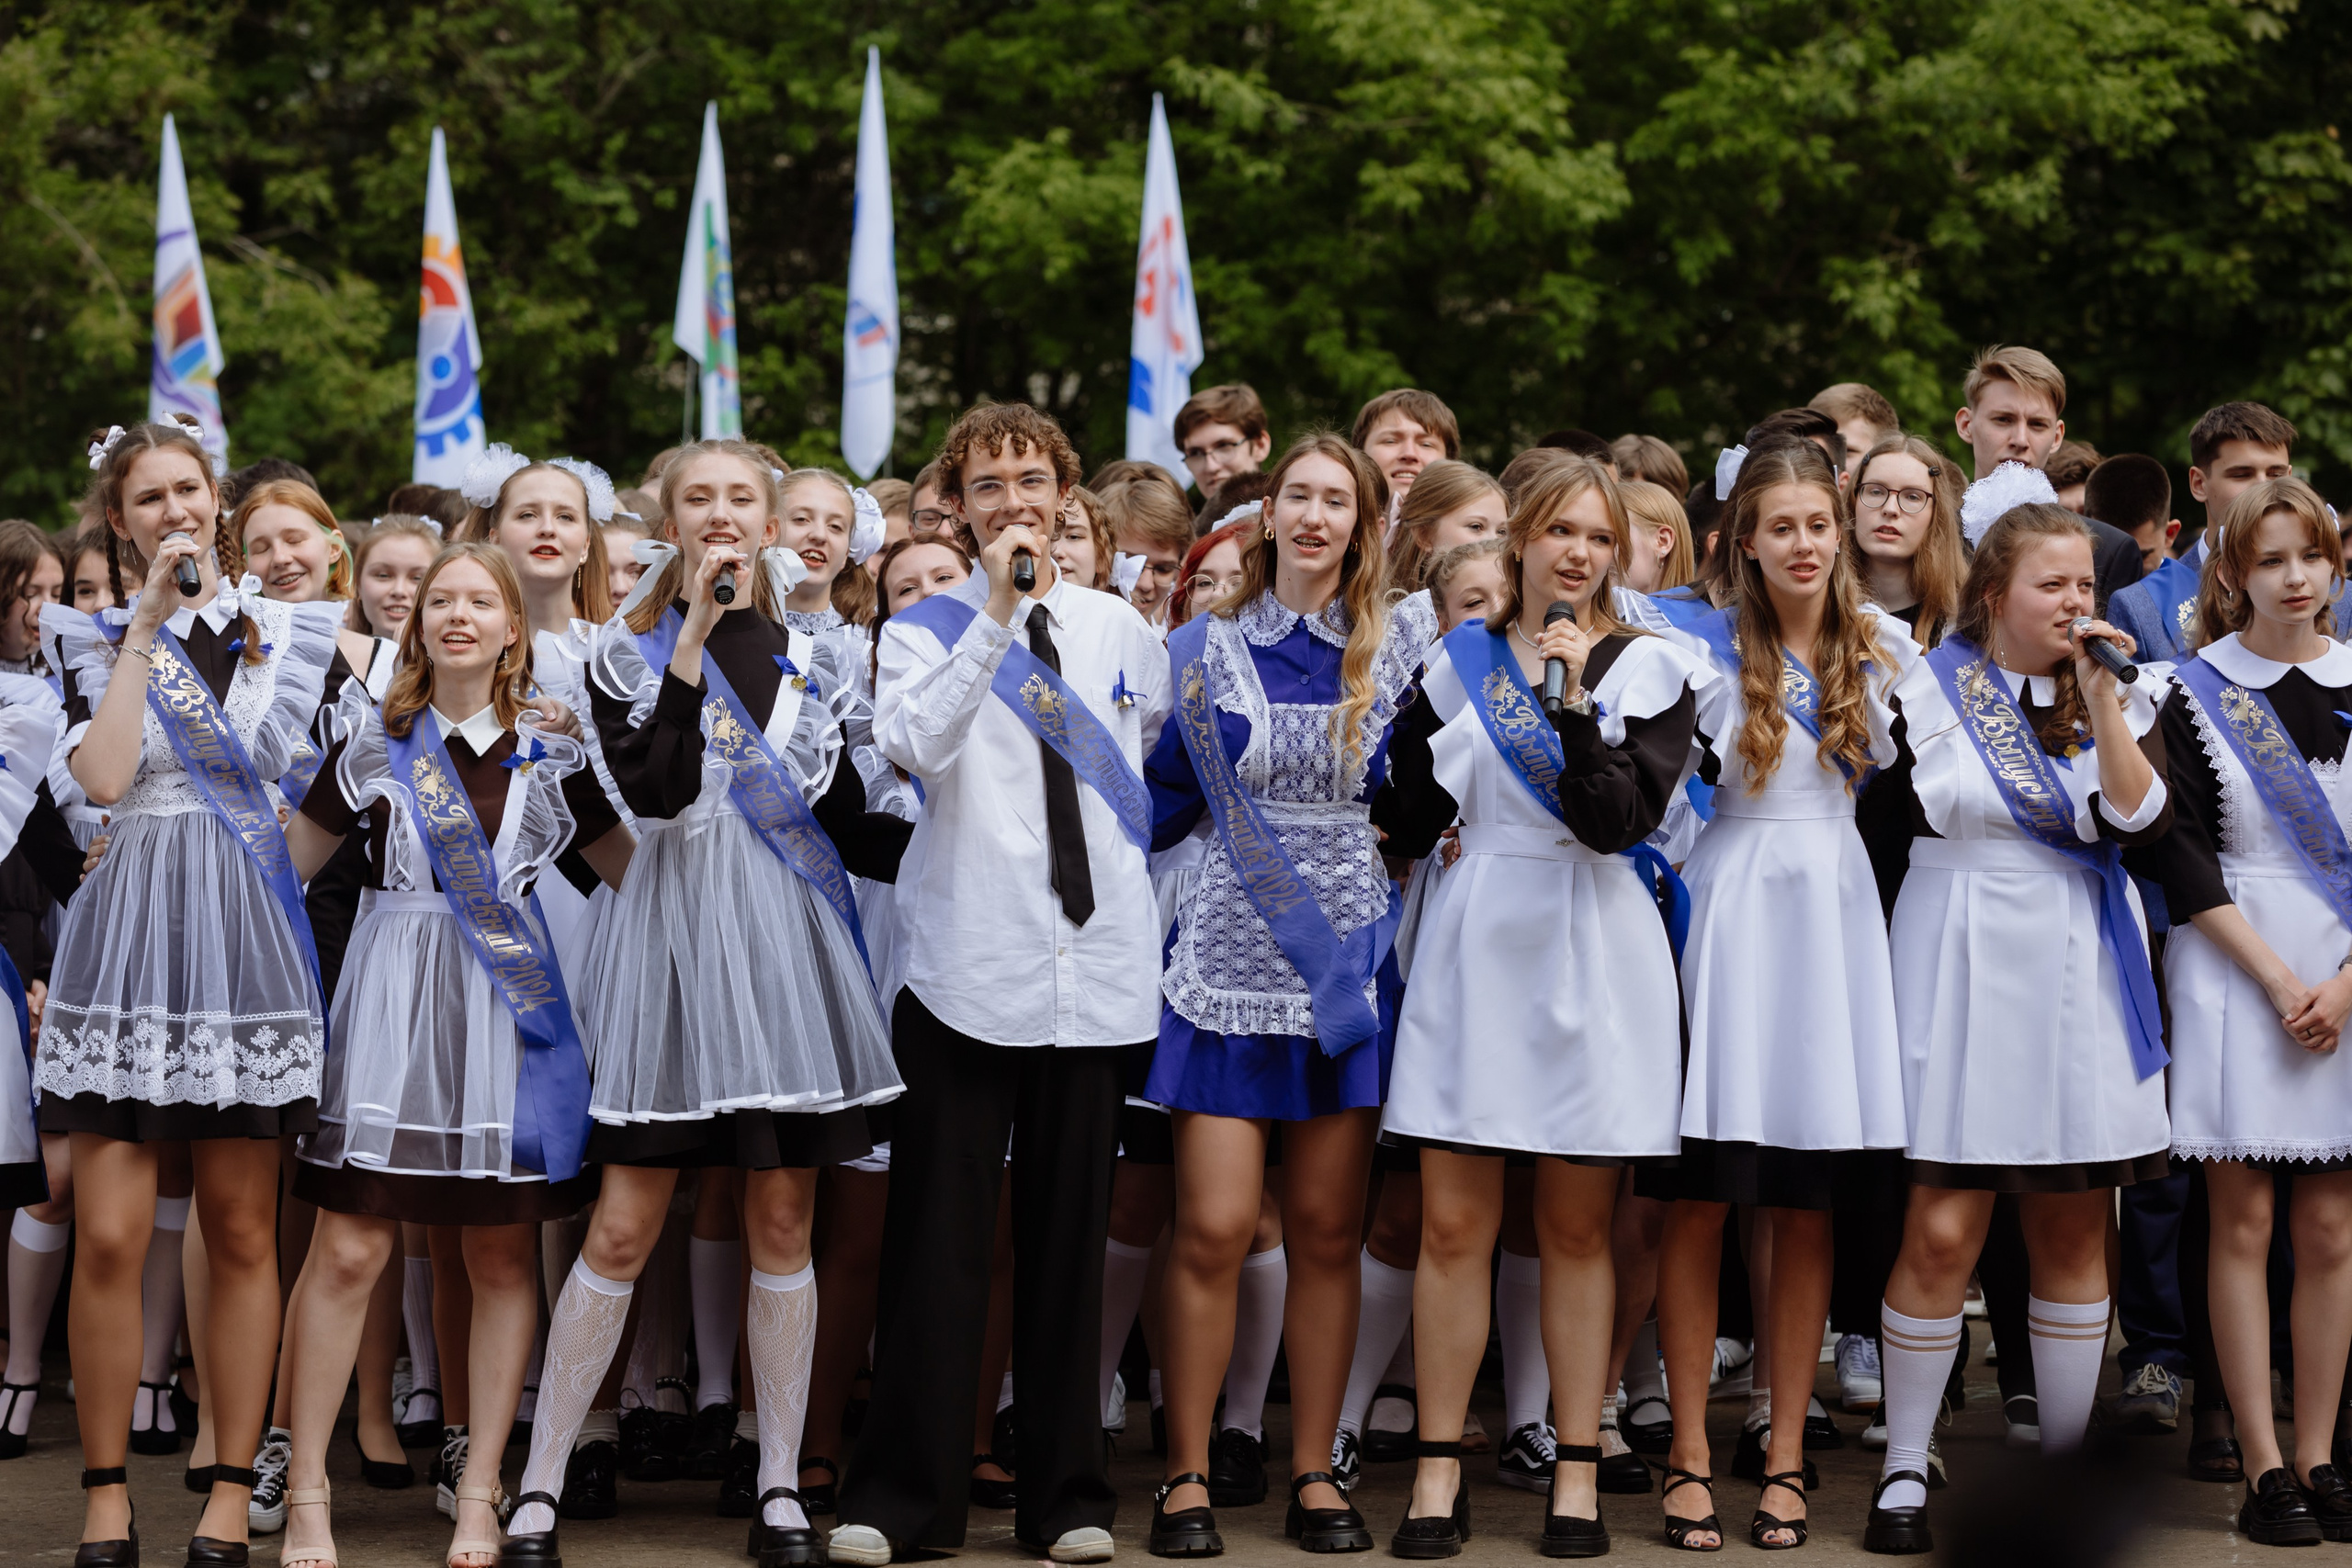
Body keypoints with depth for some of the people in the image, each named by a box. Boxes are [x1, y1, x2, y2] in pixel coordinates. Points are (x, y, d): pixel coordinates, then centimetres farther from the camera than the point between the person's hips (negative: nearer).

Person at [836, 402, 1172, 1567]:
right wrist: (997, 616, -23)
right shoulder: (926, 628, 0)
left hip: (1096, 965, 3)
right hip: (968, 962, -3)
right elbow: (916, 745, -21)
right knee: (939, 1236, -3)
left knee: (1070, 1236, 7)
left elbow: (1165, 745, 29)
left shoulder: (1116, 628, 11)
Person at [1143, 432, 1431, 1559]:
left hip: (1346, 956, 1)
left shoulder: (1402, 644, 4)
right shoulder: (1207, 648, 4)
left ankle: (1313, 1472, 14)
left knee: (1326, 1232, 4)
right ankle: (1187, 1476, 4)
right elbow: (1165, 798, 10)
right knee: (1213, 1230, -6)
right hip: (1232, 952, -1)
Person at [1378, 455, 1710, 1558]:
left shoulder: (1645, 669, 2)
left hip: (1591, 955, -1)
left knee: (1577, 1228, 4)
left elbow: (1618, 818, -12)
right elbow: (1411, 821, 13)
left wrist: (1575, 699, -19)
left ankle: (1578, 1473, 10)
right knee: (1452, 1225, -2)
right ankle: (1439, 1469, 5)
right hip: (1475, 947, 2)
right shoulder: (1457, 662, 9)